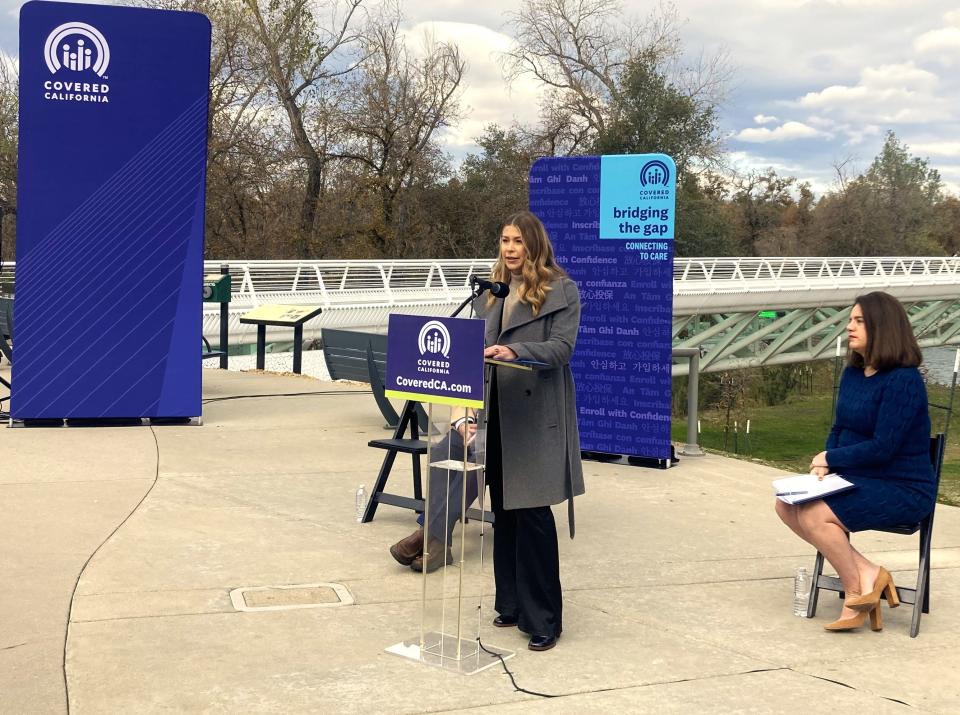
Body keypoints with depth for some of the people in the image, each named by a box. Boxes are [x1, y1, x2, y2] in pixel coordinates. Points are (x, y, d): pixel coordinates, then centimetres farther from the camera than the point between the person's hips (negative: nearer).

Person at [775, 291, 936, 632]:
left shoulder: (903, 380, -19)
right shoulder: (853, 373, 8)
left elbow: (883, 448, -23)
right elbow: (839, 429, 16)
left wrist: (830, 458, -11)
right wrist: (825, 464, -4)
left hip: (903, 489, -9)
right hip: (858, 479, 9)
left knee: (815, 515, -26)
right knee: (786, 506, -6)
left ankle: (857, 592, -5)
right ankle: (867, 571, -6)